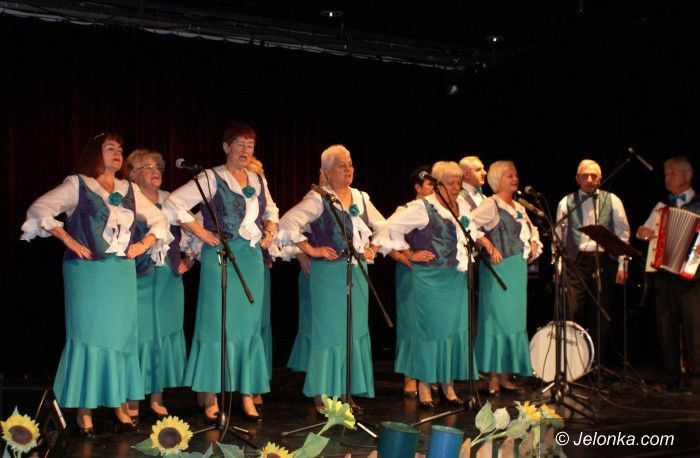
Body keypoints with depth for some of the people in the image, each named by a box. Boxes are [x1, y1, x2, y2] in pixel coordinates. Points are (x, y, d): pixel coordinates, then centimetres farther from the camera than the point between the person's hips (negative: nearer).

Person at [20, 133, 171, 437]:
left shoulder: (130, 190, 14)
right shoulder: (77, 185, 1)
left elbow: (159, 220, 20)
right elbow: (39, 209, -7)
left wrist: (144, 244, 3)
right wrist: (69, 241, -13)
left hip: (122, 273, 5)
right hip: (86, 272, -4)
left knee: (121, 336, 6)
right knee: (88, 336, -4)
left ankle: (121, 406, 14)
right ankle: (84, 413, 2)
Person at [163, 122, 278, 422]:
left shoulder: (259, 181, 14)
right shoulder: (211, 179, -4)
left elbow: (271, 211, 32)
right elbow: (173, 205, -9)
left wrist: (270, 232, 13)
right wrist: (201, 232, -11)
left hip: (252, 258, 5)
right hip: (220, 258, -5)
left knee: (249, 326, 7)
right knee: (217, 324, -4)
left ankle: (247, 395, 14)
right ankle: (210, 399, 4)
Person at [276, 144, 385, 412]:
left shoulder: (360, 198, 11)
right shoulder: (318, 199, -7)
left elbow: (384, 227, 23)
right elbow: (287, 223, -17)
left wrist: (372, 249, 10)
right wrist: (311, 250, -15)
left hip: (357, 272, 6)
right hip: (329, 273, -6)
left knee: (355, 330, 8)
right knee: (329, 329, -3)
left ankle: (346, 392, 18)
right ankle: (323, 395, 5)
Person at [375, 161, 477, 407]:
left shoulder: (463, 207, 11)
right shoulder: (422, 207, -10)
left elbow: (472, 230, 32)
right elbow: (392, 227, -13)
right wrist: (410, 254, -9)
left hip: (457, 280, 7)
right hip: (430, 280, -6)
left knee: (456, 329, 8)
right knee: (429, 329, -1)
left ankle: (448, 384, 18)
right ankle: (424, 386, 7)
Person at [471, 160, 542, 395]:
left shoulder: (518, 207, 17)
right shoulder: (490, 205, -7)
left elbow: (532, 230, 30)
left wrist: (534, 244, 11)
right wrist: (488, 244, -23)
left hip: (518, 270, 8)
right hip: (499, 269, -8)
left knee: (515, 321, 9)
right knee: (498, 320, -5)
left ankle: (505, 377, 16)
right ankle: (494, 378, 1)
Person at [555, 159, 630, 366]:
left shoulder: (612, 201, 7)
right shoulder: (566, 202, 8)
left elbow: (623, 233, 6)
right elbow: (558, 236, 9)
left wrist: (622, 265, 0)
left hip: (604, 260, 1)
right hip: (576, 261, 0)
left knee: (602, 315, 5)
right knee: (574, 314, -8)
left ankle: (601, 363, 15)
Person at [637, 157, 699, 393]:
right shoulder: (661, 206, 18)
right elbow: (647, 230, 29)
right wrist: (642, 232, 7)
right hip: (664, 274, 5)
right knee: (666, 326, 5)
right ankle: (671, 379, 12)